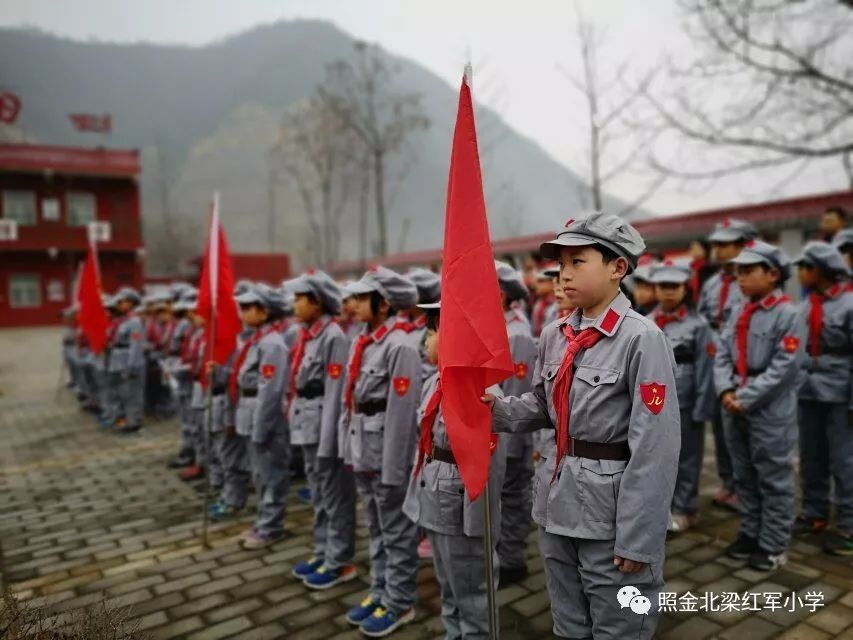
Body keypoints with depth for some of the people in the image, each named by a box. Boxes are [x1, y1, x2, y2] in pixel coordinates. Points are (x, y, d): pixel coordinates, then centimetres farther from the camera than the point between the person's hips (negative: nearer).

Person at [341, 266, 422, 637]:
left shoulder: (399, 345, -18)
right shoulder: (362, 341, 8)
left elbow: (401, 411, -20)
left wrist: (392, 467, -19)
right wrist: (349, 447, 13)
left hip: (386, 448, -8)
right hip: (361, 448, 8)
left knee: (396, 529, 8)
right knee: (376, 527, 20)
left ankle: (399, 602, 24)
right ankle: (380, 591, 36)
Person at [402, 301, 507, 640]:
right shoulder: (432, 383, 4)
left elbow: (490, 465, -21)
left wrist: (480, 523, -18)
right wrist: (419, 494, 15)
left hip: (462, 511, -8)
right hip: (434, 505, 8)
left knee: (470, 597, 11)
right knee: (448, 591, 24)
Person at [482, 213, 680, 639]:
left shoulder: (642, 338, -17)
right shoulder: (554, 335, 2)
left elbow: (654, 448, -18)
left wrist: (638, 537, -16)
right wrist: (499, 410, -7)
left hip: (612, 506, -6)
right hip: (558, 500, 6)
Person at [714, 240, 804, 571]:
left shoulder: (787, 314, -12)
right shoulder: (738, 312, 7)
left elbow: (785, 367, -17)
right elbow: (722, 353, 5)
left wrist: (746, 398, -17)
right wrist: (726, 390, -10)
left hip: (770, 411, -7)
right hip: (735, 408, 7)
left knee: (774, 480, 7)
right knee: (744, 477, 19)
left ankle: (773, 546, 21)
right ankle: (750, 533, 34)